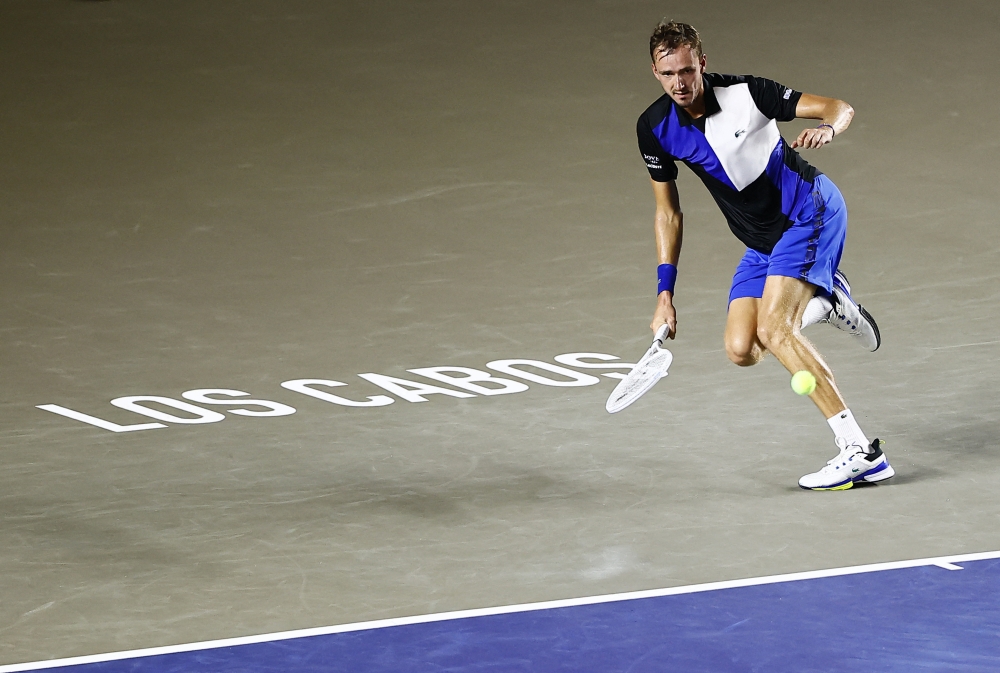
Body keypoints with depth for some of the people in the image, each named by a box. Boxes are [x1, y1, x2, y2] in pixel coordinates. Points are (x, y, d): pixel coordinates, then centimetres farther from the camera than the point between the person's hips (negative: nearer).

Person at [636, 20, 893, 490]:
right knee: (741, 350, -8)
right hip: (761, 242, 6)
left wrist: (827, 129, -37)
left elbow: (839, 108, -13)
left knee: (772, 330, -25)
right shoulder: (654, 129, -6)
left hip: (810, 211, -6)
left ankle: (860, 451, -27)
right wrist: (664, 292, 0)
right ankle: (824, 301, 20)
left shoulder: (745, 93, -19)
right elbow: (668, 212, 5)